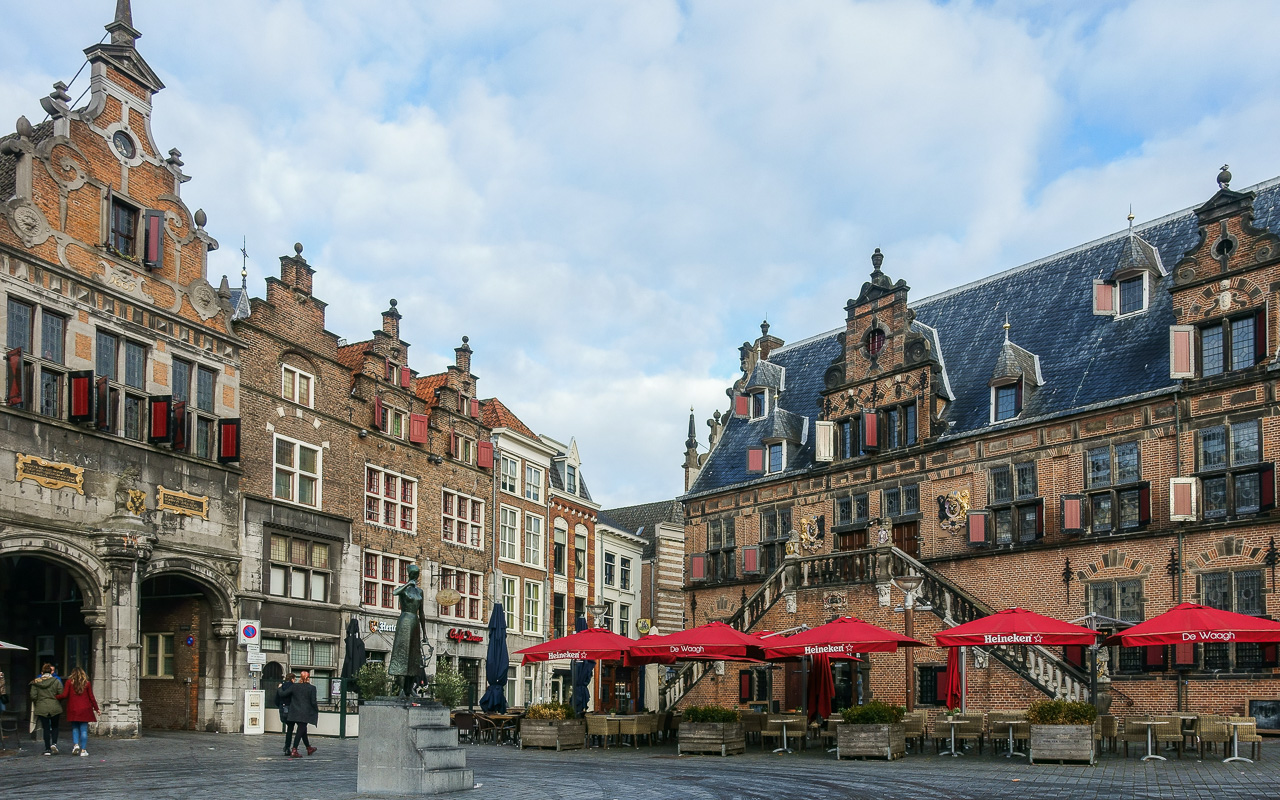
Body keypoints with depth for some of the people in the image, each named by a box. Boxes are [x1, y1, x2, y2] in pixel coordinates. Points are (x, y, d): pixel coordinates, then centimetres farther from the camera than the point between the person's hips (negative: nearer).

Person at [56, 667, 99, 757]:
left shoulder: (69, 682, -1)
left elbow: (64, 695, -6)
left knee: (75, 728, 15)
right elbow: (91, 697, 3)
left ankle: (76, 744, -5)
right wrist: (96, 708, 12)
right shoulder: (87, 683, 1)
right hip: (85, 709, 0)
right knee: (84, 730, 2)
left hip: (73, 709, 0)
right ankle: (83, 750, 1)